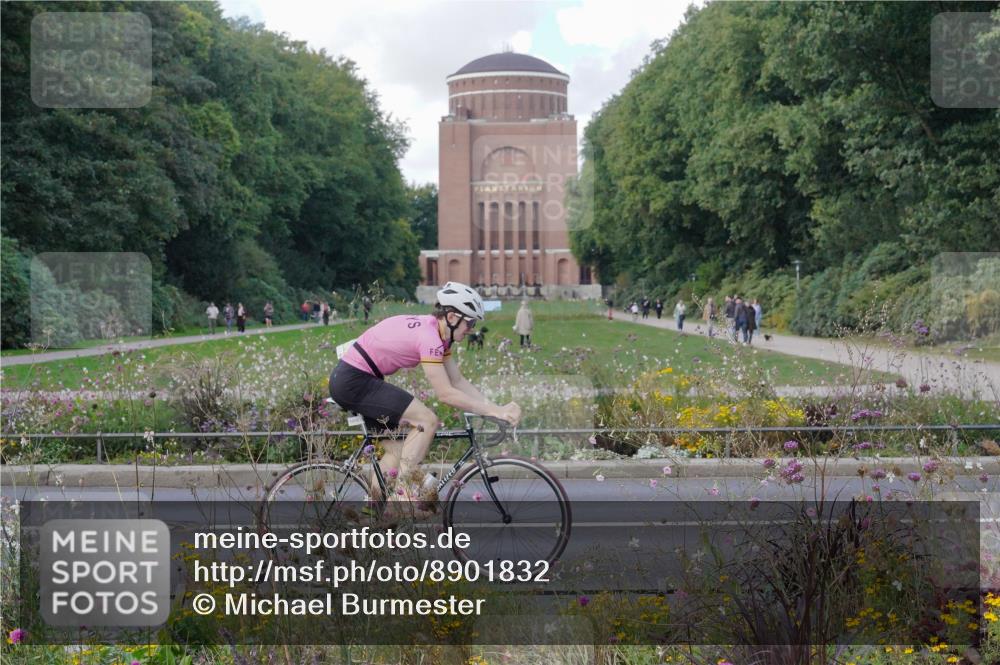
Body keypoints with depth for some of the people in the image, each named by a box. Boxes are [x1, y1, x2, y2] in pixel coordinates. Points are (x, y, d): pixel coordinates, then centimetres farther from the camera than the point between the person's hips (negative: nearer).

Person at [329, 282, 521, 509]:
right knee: (428, 420, -15)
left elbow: (459, 382, 9)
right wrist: (493, 411, -19)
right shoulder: (428, 336, -21)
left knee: (396, 451, 15)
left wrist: (496, 408, -2)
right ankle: (405, 493, -10)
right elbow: (445, 394, -23)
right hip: (353, 381, -10)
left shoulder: (439, 334, 9)